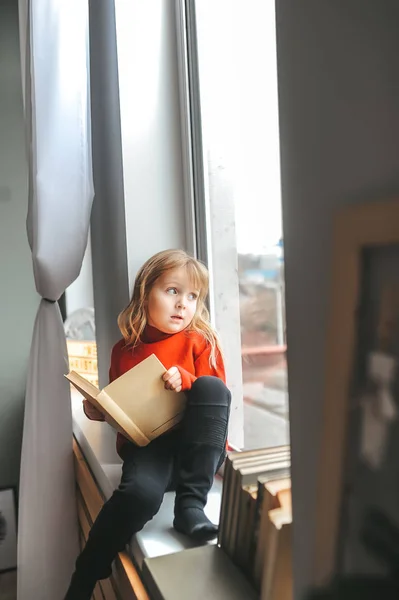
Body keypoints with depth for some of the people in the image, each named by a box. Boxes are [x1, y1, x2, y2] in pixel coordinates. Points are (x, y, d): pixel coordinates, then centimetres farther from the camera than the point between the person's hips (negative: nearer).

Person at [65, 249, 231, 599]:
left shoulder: (201, 342, 3)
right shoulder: (125, 350, 9)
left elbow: (215, 394, 0)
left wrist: (185, 379, -17)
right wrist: (98, 409, 1)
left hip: (195, 448, 0)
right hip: (146, 443, 1)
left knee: (211, 386, -28)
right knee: (141, 492, -33)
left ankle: (190, 504, -25)